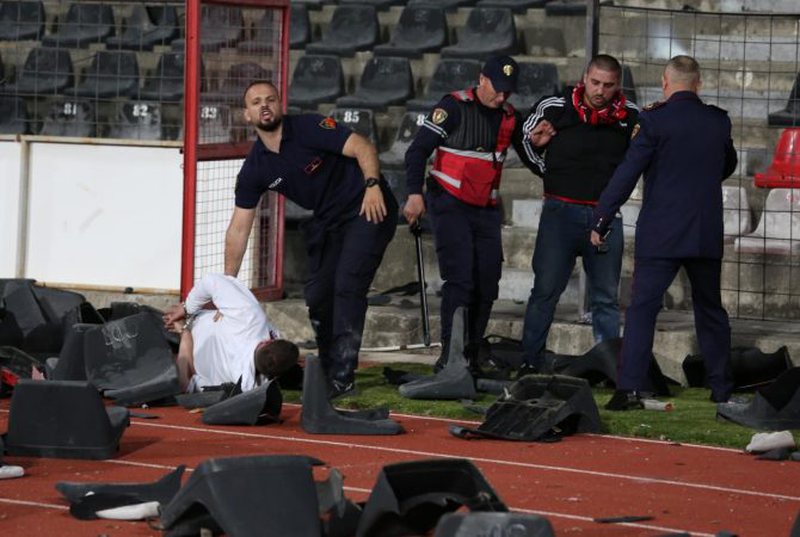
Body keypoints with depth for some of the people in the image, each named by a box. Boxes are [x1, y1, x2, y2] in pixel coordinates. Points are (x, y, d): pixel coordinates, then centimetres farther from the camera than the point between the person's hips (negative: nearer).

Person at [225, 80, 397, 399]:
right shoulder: (254, 169, -3)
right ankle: (327, 371, 22)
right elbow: (239, 229, -1)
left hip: (367, 210, -7)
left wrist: (372, 185, -39)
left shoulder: (309, 128, -18)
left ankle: (342, 377, -19)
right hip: (327, 223, 7)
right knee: (318, 296, 4)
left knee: (347, 286, -18)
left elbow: (362, 148, -22)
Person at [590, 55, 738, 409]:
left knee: (642, 309, -4)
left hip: (660, 234, -4)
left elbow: (626, 175, -10)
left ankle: (629, 389, -14)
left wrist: (600, 221, -4)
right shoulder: (719, 122, 5)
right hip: (707, 234, 4)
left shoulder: (655, 121, -9)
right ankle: (722, 389, 22)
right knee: (710, 311, 17)